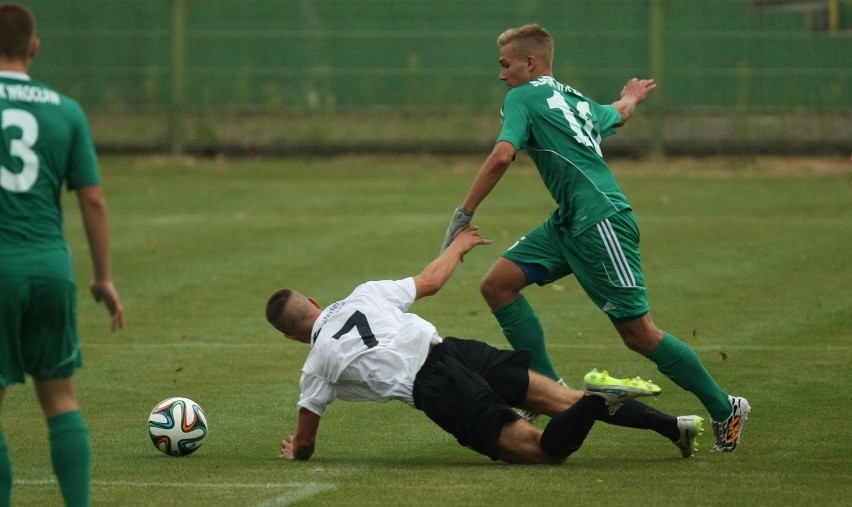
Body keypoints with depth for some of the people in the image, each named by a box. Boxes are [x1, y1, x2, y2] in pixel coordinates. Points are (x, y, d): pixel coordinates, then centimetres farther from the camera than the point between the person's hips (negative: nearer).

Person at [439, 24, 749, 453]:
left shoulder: (523, 98, -5)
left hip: (601, 223, -10)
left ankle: (725, 410, 5)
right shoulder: (575, 100, 18)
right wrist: (631, 97, 65)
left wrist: (464, 213, -14)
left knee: (639, 334, -6)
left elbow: (502, 156, -21)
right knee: (496, 284, 1)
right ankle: (549, 387, 1)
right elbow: (617, 114, 41)